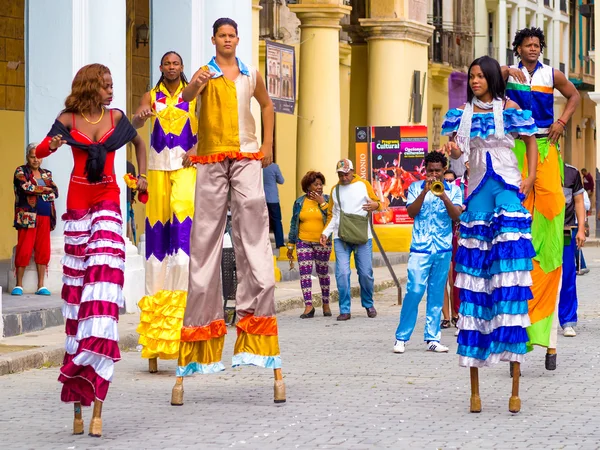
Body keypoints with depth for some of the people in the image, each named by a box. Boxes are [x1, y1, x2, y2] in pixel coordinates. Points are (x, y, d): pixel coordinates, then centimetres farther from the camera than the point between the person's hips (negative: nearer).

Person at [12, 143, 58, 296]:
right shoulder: (21, 172, 4)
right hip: (27, 216, -4)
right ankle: (18, 285, 0)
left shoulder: (46, 174, 18)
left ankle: (41, 286, 5)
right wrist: (45, 189, -2)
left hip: (45, 217, 4)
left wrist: (36, 190, -7)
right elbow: (26, 187, -13)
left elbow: (55, 192, 5)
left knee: (43, 251, 1)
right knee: (24, 250, -7)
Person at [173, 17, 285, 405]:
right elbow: (187, 98, -17)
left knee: (253, 236, -7)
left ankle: (255, 314, -6)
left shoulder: (251, 76, 13)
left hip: (247, 160, 2)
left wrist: (268, 145, 19)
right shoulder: (205, 74, 4)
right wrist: (195, 83, -40)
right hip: (211, 161, -2)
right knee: (205, 239, -1)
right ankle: (202, 318, 2)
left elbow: (267, 105, 30)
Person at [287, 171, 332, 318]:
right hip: (303, 242, 1)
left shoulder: (327, 200, 2)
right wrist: (290, 245, 9)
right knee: (304, 273, -7)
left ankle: (326, 304, 18)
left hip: (322, 243, -1)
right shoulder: (300, 202, 6)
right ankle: (308, 305, -9)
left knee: (323, 272, 7)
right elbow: (294, 224, 10)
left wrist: (322, 203, -14)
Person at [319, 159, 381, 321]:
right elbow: (332, 215, 18)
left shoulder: (363, 184, 8)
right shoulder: (335, 190, 14)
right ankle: (344, 310, -4)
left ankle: (368, 304, 24)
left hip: (362, 236, -1)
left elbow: (377, 203, 9)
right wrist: (326, 233, 5)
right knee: (342, 273, -10)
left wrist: (375, 205, -15)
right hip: (340, 238, 1)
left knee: (366, 273, 0)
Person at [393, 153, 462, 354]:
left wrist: (444, 197, -20)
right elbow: (411, 212, -6)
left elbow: (456, 215, -4)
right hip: (420, 248, -2)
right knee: (414, 291, -9)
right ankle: (401, 337, -2)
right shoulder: (416, 187, 6)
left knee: (437, 294, 5)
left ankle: (432, 339, 9)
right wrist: (425, 191, -15)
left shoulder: (453, 189, 7)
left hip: (443, 249, 2)